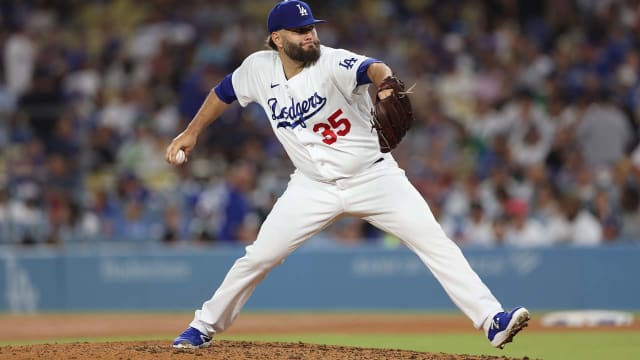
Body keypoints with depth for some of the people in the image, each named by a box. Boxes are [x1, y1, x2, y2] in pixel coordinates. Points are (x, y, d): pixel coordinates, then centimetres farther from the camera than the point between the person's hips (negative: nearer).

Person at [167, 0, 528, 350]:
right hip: (313, 187, 3)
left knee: (435, 242, -17)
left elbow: (372, 68, -43)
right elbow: (225, 92, 15)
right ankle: (204, 327, 20)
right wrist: (192, 133, 17)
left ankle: (492, 319, -18)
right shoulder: (259, 69, -7)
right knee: (258, 257, 0)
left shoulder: (334, 63, -21)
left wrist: (386, 84, -66)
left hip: (373, 177, -3)